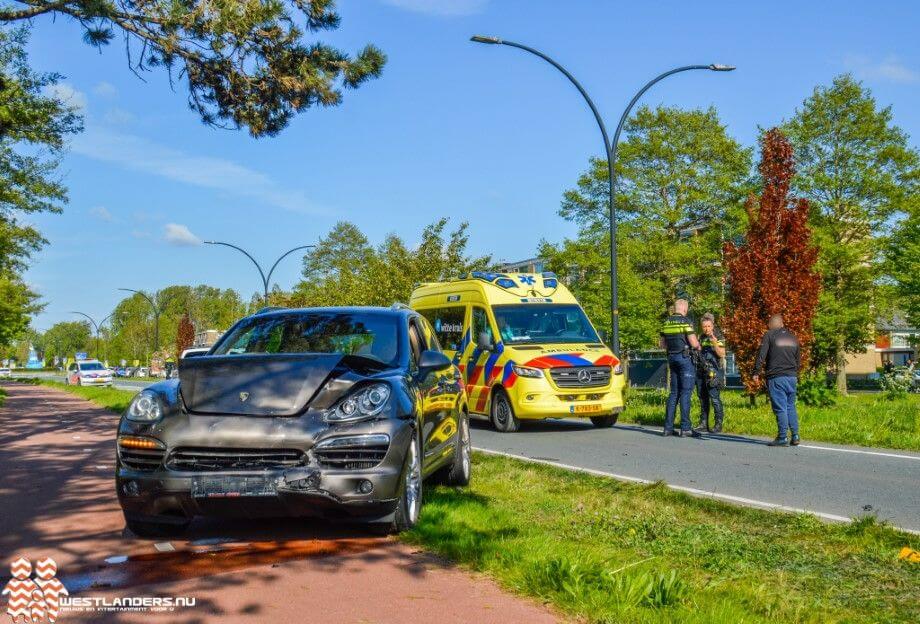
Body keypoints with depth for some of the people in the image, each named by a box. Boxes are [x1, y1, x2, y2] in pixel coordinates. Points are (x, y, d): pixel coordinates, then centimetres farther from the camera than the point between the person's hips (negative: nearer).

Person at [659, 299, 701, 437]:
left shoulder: (666, 323, 10)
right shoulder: (686, 322, -11)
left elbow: (663, 344, 15)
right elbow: (693, 343, -14)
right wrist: (698, 345, 7)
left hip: (672, 358, 7)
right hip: (685, 358, -7)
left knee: (674, 392, 11)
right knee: (685, 392, -5)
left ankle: (668, 427, 10)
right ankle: (685, 428, -7)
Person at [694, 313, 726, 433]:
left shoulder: (718, 337, -3)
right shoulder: (701, 338, 16)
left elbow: (722, 354, -12)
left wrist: (715, 343, -24)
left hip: (713, 370, -7)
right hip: (701, 370, 7)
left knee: (714, 397, -11)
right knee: (702, 397, 9)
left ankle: (718, 424, -6)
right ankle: (703, 423, 15)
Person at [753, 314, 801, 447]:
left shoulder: (769, 335, -2)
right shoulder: (793, 337, 15)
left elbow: (761, 355, -8)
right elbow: (798, 359, 21)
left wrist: (756, 372, -3)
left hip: (776, 377, -5)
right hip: (792, 377, 5)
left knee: (780, 408, -5)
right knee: (791, 406, 12)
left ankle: (782, 438, -5)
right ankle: (795, 436, 9)